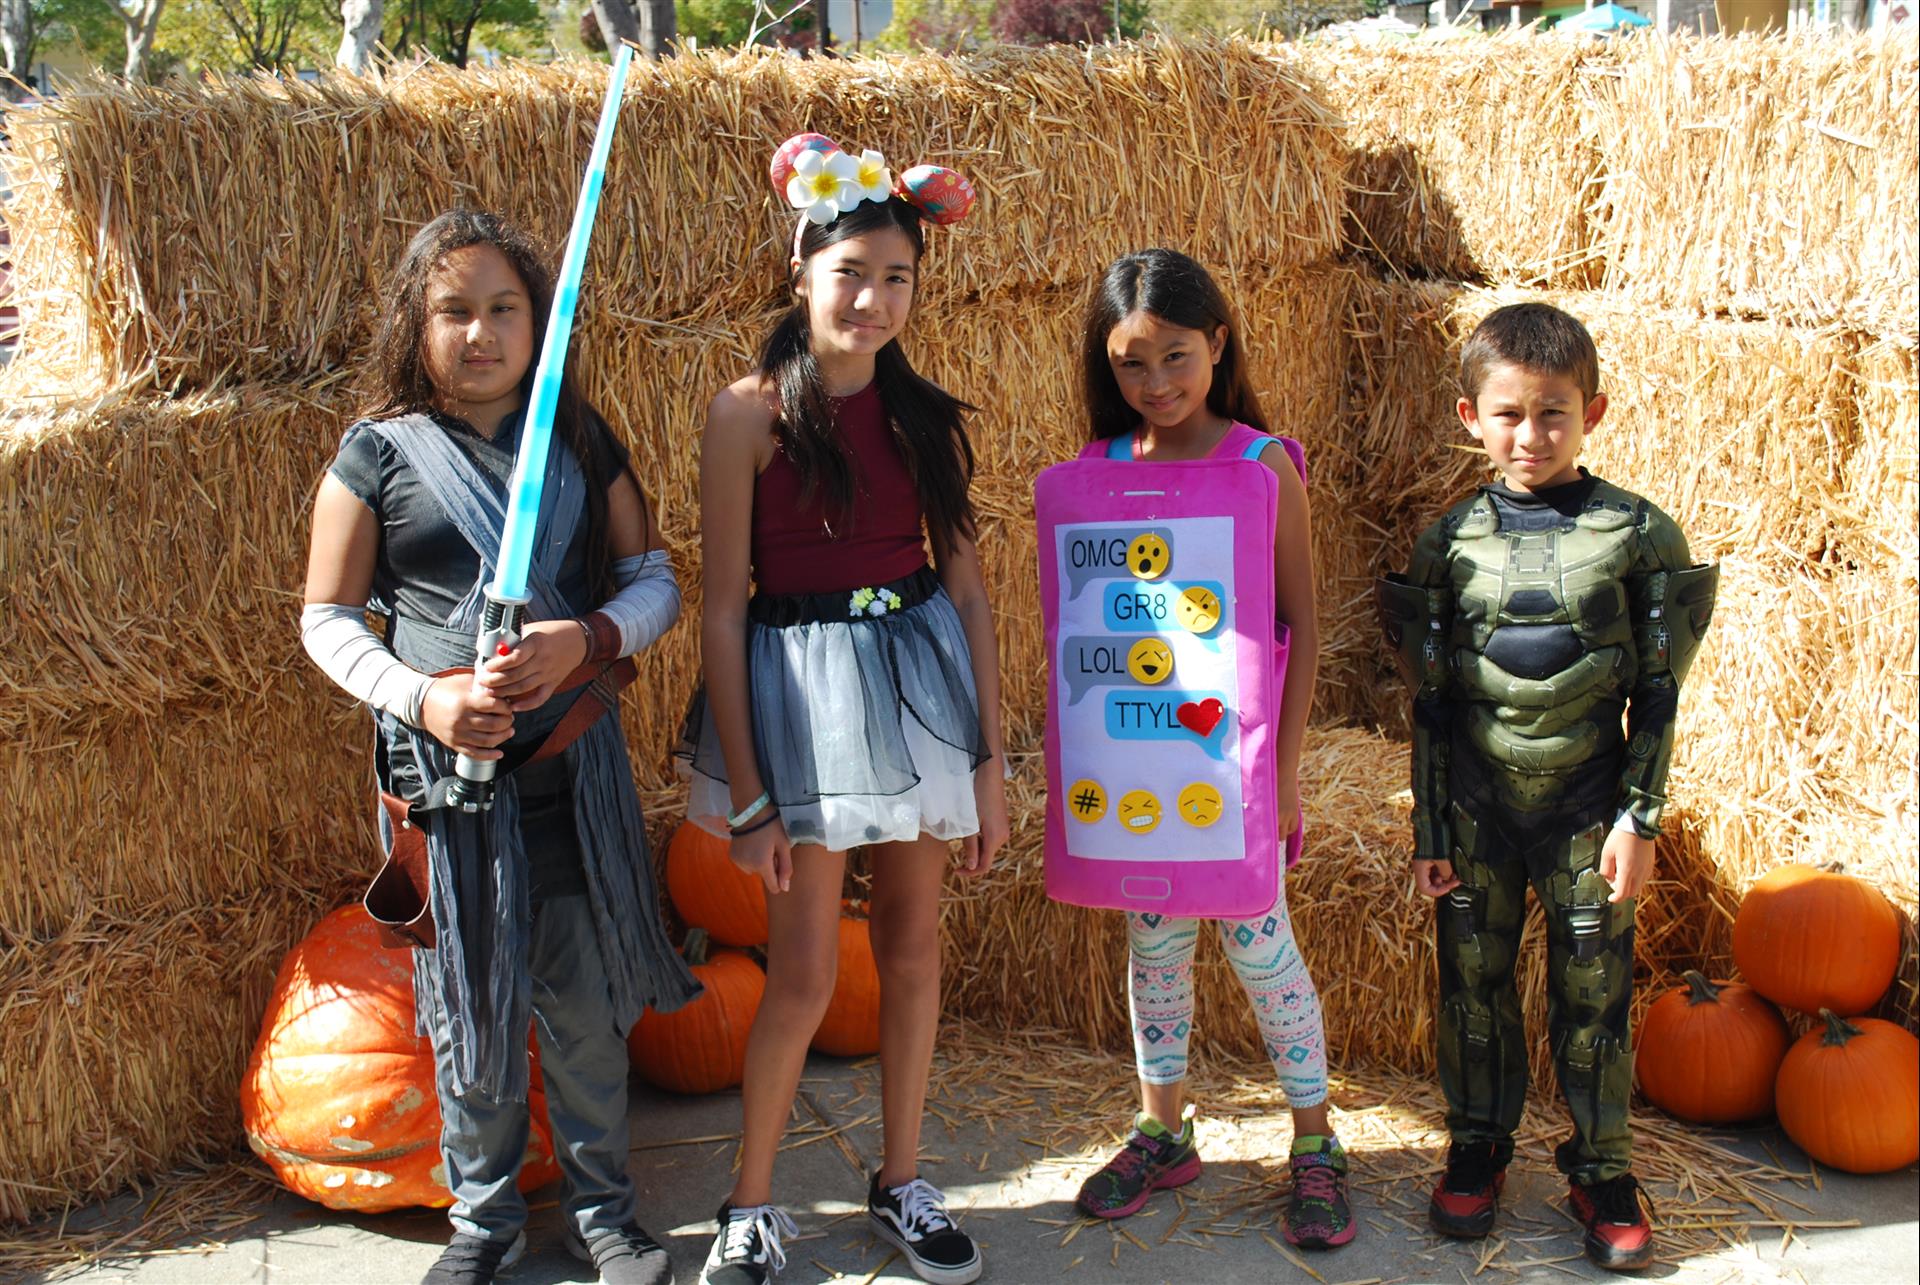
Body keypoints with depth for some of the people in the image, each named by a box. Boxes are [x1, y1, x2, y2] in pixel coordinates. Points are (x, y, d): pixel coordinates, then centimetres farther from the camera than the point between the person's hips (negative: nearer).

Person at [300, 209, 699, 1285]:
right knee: (469, 1006, 10)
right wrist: (422, 697, -16)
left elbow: (655, 581, 5)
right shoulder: (378, 453, -2)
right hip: (445, 762, -1)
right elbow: (327, 620, 1)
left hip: (576, 759, 2)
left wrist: (583, 638, -16)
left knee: (587, 1001, 11)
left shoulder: (581, 441, 3)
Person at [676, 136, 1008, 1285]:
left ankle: (903, 1183, 30)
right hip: (797, 685, -4)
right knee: (807, 972, 0)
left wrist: (992, 762, 1)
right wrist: (748, 795, -11)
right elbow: (723, 607, -10)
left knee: (915, 944, 12)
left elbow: (969, 585, 5)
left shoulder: (928, 415, 2)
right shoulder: (752, 412, -10)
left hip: (923, 678, 4)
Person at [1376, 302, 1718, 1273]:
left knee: (1594, 994, 5)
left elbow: (1657, 694, -1)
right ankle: (1478, 1145, 30)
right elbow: (1430, 700, 4)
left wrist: (1638, 819, -6)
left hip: (1585, 806, -1)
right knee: (1471, 985, 10)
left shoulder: (1636, 533, -4)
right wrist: (1429, 831, 3)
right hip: (1478, 803, 2)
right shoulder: (1450, 543, 0)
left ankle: (1601, 1169, 22)